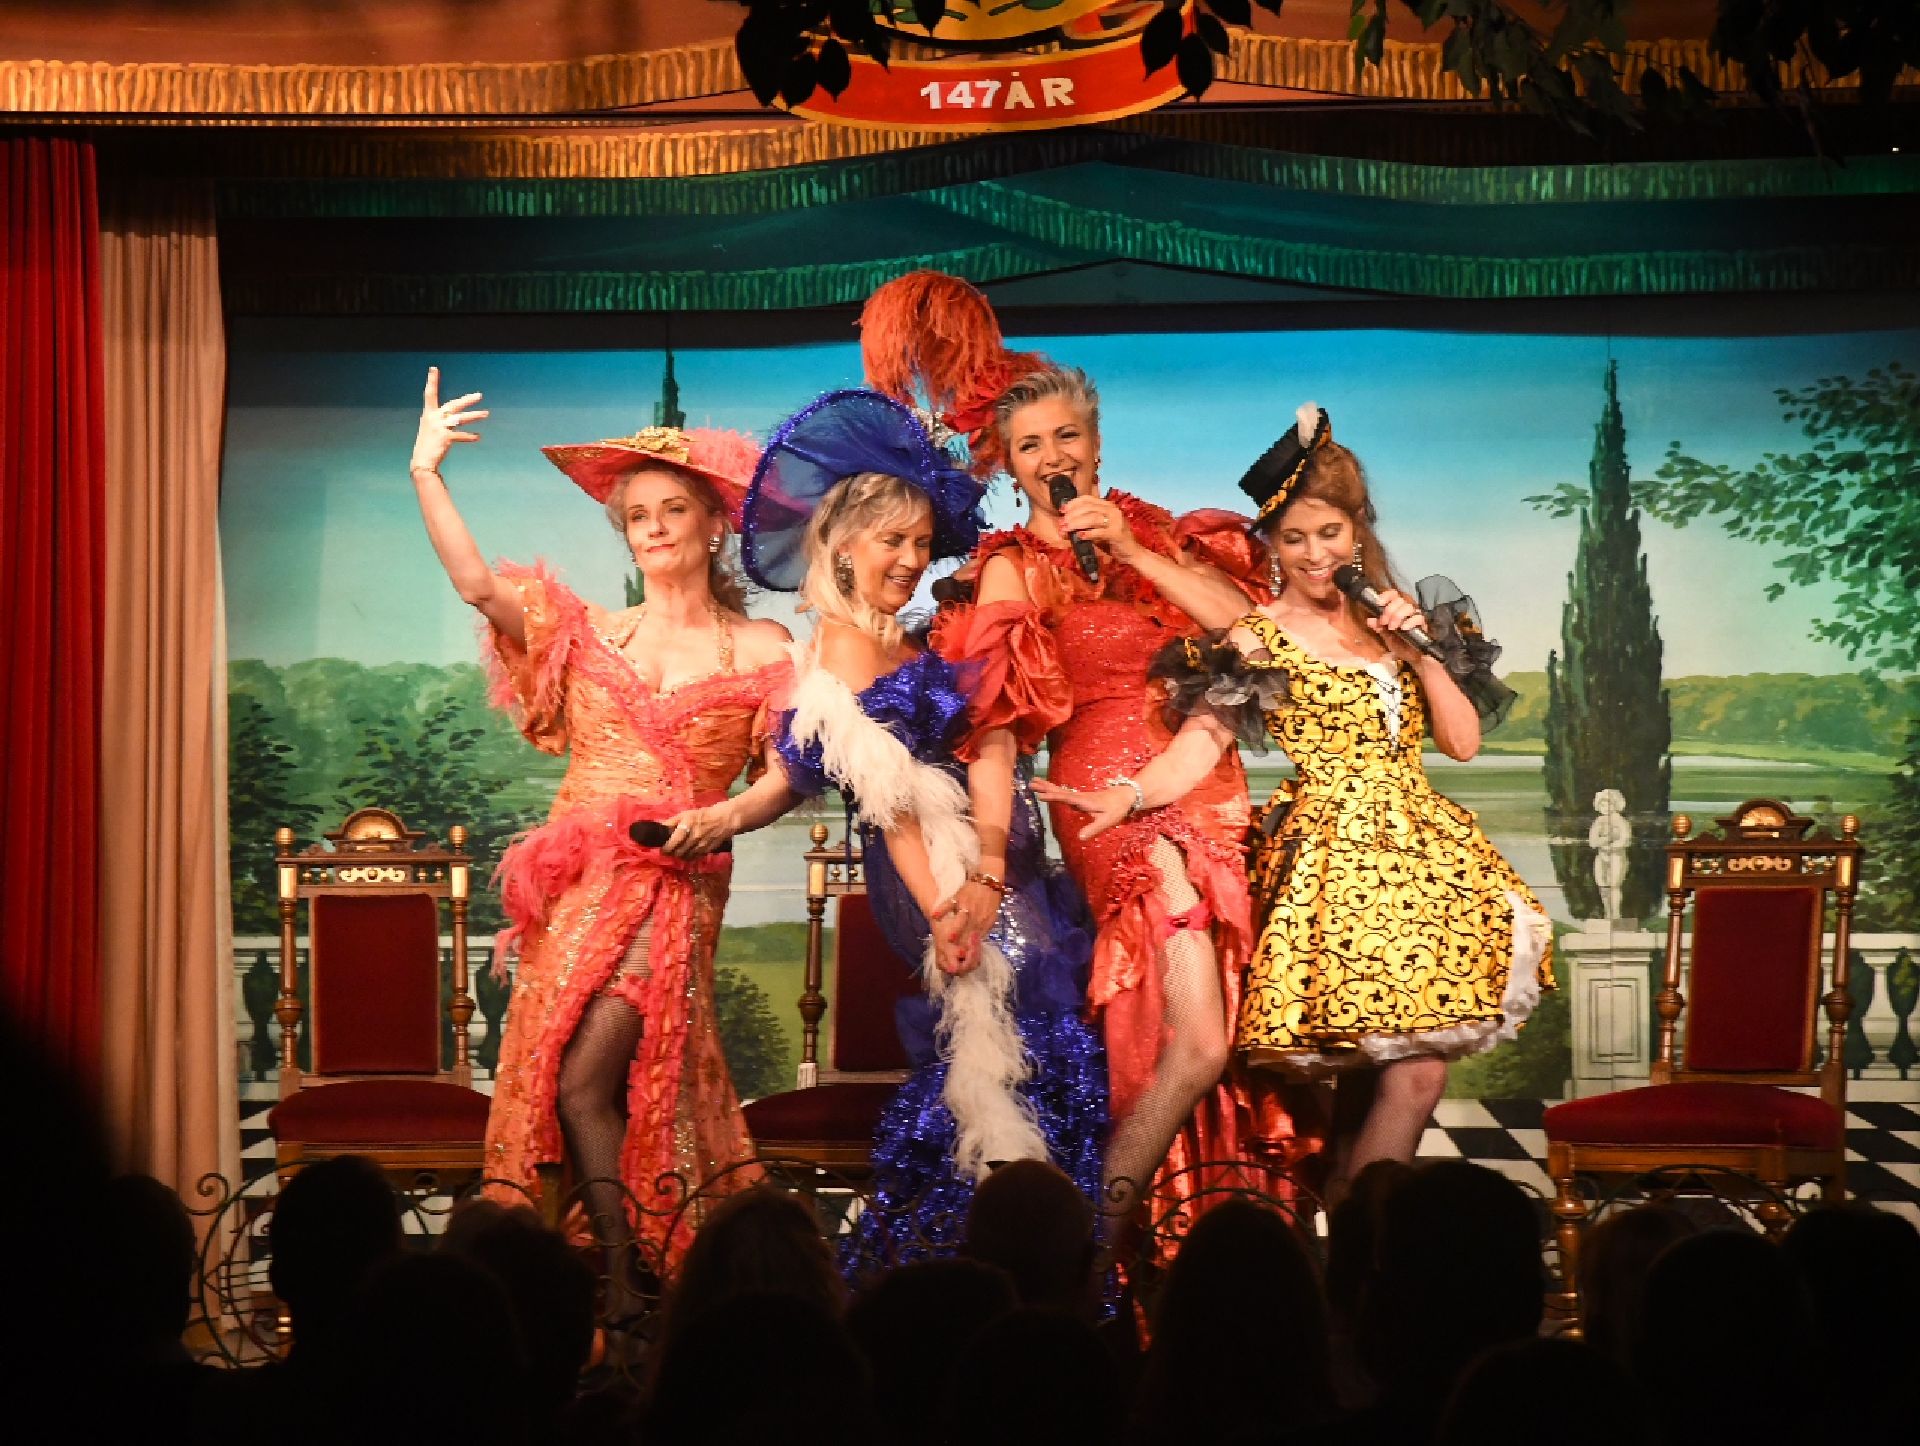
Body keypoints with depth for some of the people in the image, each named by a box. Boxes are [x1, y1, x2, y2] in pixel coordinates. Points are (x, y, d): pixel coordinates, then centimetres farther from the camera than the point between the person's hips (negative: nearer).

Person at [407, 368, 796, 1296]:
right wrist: (425, 473, -7)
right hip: (576, 878, 4)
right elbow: (477, 585, 0)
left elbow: (785, 775, 2)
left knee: (584, 1080, -18)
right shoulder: (588, 634, 14)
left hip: (674, 881, -4)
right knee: (555, 1082, -4)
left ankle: (626, 1287, -10)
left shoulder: (760, 651, 8)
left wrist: (723, 818, -17)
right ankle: (615, 1286, 3)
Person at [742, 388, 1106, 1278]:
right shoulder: (845, 644, -10)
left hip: (984, 857, 9)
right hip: (937, 869, -9)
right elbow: (886, 800, -16)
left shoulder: (906, 643, 16)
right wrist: (942, 912, -21)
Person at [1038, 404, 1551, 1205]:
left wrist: (1420, 650, 0)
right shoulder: (1259, 637, 0)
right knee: (1414, 1069, -13)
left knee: (1376, 1068, 0)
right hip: (1335, 857, -5)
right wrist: (1130, 795, -32)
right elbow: (1201, 740, -13)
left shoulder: (1390, 620, 15)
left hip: (1420, 851, 5)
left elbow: (1464, 740, 11)